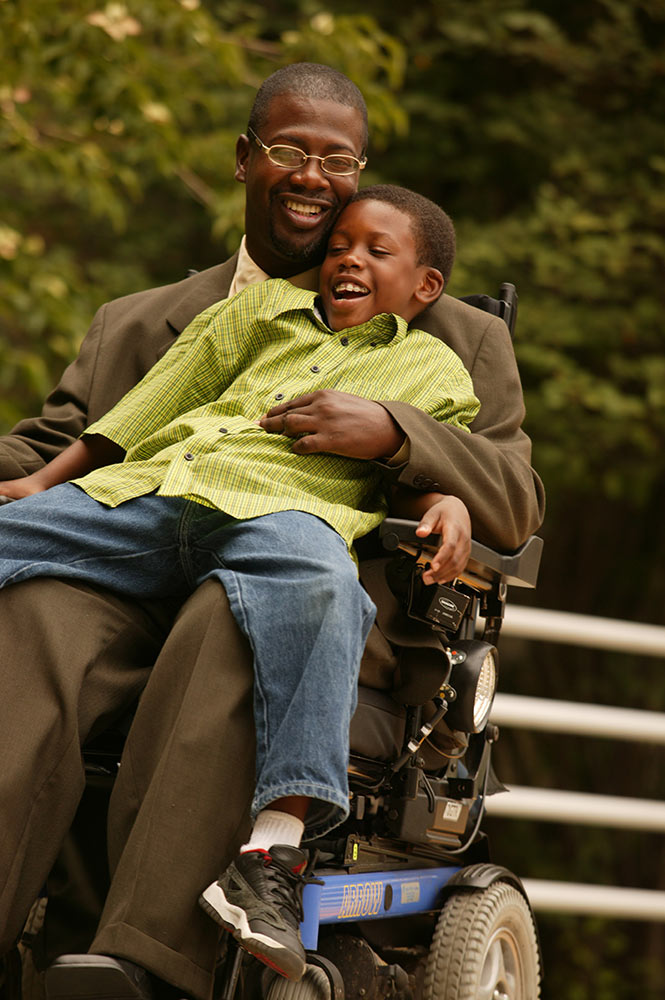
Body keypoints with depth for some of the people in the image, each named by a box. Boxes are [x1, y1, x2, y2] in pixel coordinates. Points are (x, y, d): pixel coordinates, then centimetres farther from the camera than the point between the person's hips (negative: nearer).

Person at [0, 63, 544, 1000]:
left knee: (226, 622, -40)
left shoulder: (449, 340, 21)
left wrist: (392, 432, -9)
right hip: (139, 586, 3)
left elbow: (516, 510, 10)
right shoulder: (137, 325, 30)